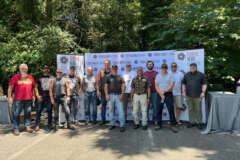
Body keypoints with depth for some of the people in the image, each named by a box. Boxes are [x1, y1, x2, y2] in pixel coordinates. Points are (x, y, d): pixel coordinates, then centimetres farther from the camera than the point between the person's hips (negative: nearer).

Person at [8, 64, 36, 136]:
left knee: (27, 113, 9)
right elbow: (10, 88, 0)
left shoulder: (30, 77, 11)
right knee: (17, 114, 2)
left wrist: (33, 95, 15)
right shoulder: (15, 77, 1)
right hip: (18, 99, -3)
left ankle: (27, 126, 20)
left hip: (28, 99, 3)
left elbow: (33, 87, 20)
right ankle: (16, 128, 11)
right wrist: (9, 97, -5)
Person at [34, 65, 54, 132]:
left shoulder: (52, 78, 10)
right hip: (41, 97, 0)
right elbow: (36, 87, 9)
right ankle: (37, 125, 6)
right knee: (39, 111, -1)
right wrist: (37, 95, -3)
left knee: (49, 111, 3)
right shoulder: (39, 78, 11)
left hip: (49, 96, 0)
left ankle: (49, 125, 12)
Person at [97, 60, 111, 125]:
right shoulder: (101, 72, 5)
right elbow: (98, 82, 3)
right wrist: (98, 90, -5)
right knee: (103, 105, 6)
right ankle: (103, 120, 16)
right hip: (103, 91, 1)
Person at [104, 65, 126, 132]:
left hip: (118, 95, -1)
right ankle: (112, 124, 19)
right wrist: (106, 95, -4)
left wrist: (122, 94, -7)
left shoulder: (120, 77, 7)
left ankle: (122, 125, 1)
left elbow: (123, 86, 3)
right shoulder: (109, 77, 9)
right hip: (110, 95, 2)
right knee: (111, 110, 7)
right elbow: (106, 86, 7)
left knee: (120, 110, -5)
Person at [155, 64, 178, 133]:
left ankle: (173, 125, 2)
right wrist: (161, 93, -9)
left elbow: (171, 85, -6)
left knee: (171, 110, -6)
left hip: (168, 94, -2)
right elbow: (156, 86, 4)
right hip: (159, 94, 2)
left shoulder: (170, 75, 5)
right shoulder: (158, 76, 11)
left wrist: (164, 91, -14)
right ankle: (159, 124, 17)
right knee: (159, 110, 5)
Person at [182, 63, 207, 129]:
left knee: (198, 109, 1)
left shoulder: (201, 75, 3)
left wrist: (203, 92, -8)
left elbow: (204, 84, 3)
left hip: (197, 95, -2)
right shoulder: (186, 75, 11)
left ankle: (199, 123, 13)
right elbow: (184, 83, 16)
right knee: (190, 109, 8)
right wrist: (183, 91, 6)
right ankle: (191, 122, 17)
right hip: (188, 95, 2)